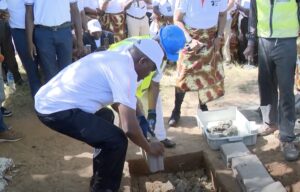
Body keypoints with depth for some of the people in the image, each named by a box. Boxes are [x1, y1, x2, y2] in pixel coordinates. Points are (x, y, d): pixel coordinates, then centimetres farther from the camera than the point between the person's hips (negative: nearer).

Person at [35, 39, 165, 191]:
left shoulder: (115, 58, 14)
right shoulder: (125, 70, -15)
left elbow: (118, 101, 29)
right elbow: (129, 128, -19)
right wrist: (148, 147, -1)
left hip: (47, 100, 11)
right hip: (57, 110, -11)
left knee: (105, 116, 28)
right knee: (117, 141, -12)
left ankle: (101, 177, 37)